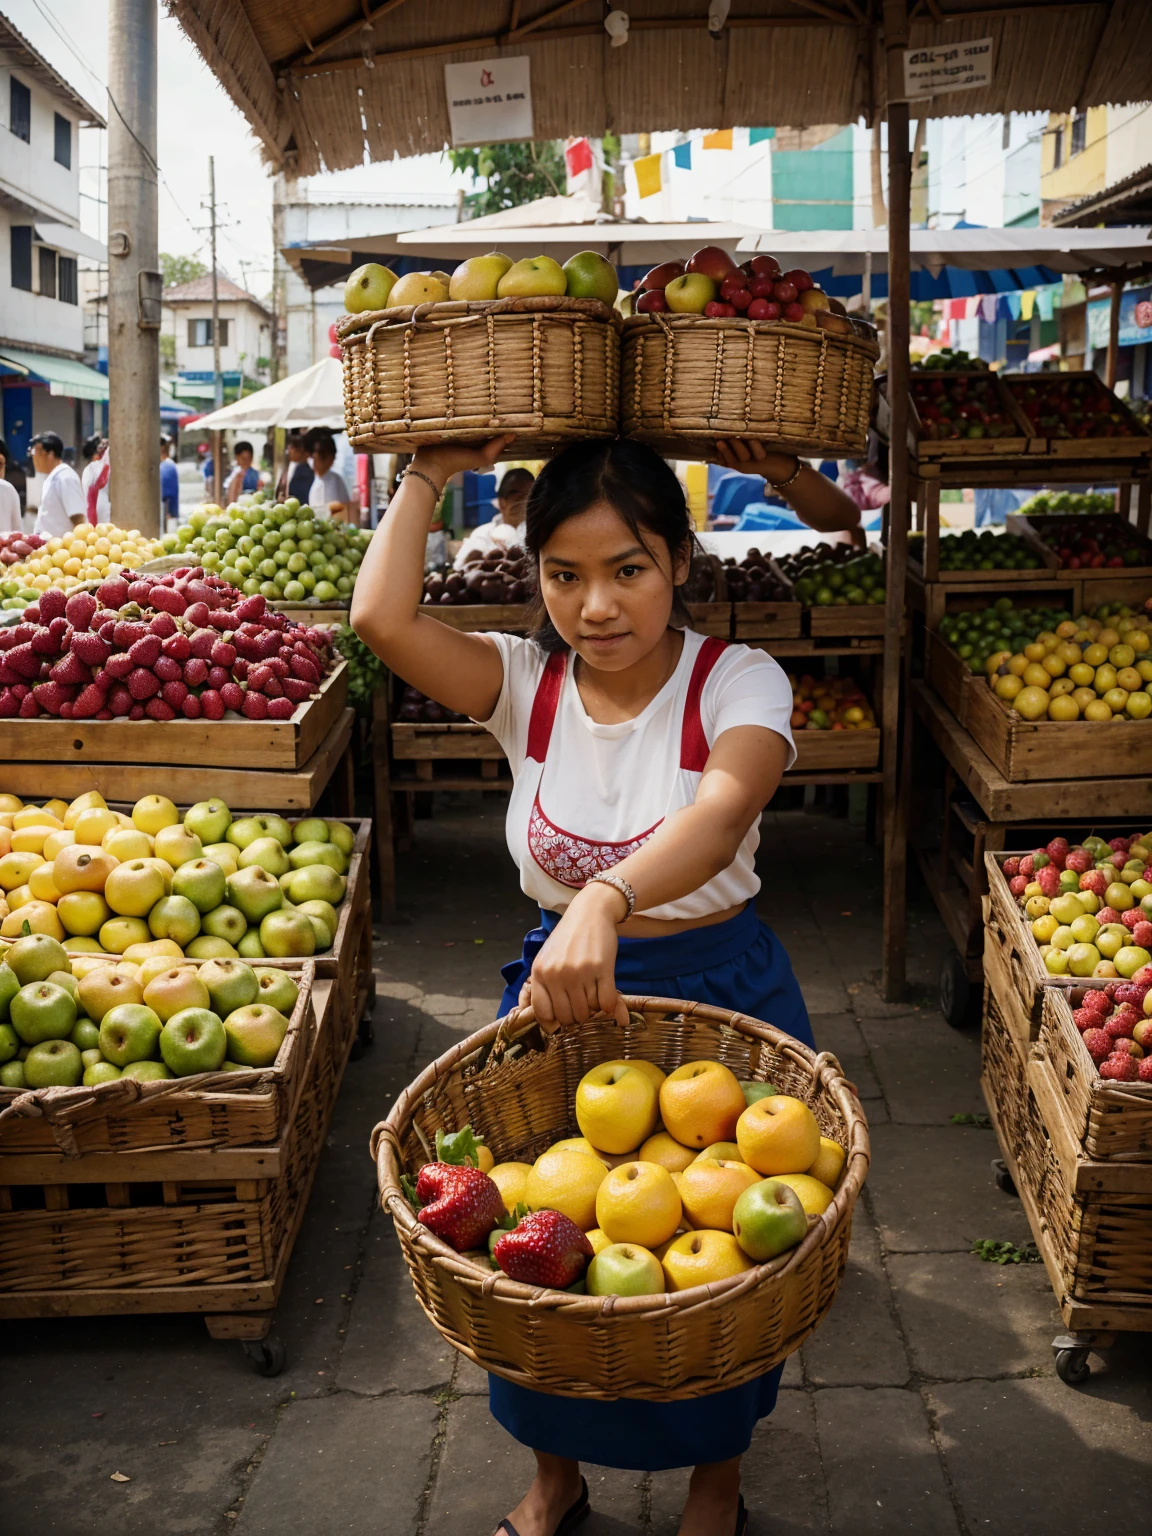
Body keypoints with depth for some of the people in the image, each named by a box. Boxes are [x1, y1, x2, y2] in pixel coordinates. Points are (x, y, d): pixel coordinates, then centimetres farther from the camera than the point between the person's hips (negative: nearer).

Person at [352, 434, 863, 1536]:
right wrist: (431, 472, -12)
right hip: (557, 987, 3)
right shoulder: (526, 681, -6)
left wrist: (605, 899, -54)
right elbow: (382, 620, -22)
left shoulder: (737, 681, -15)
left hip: (722, 994, -2)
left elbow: (722, 808, -36)